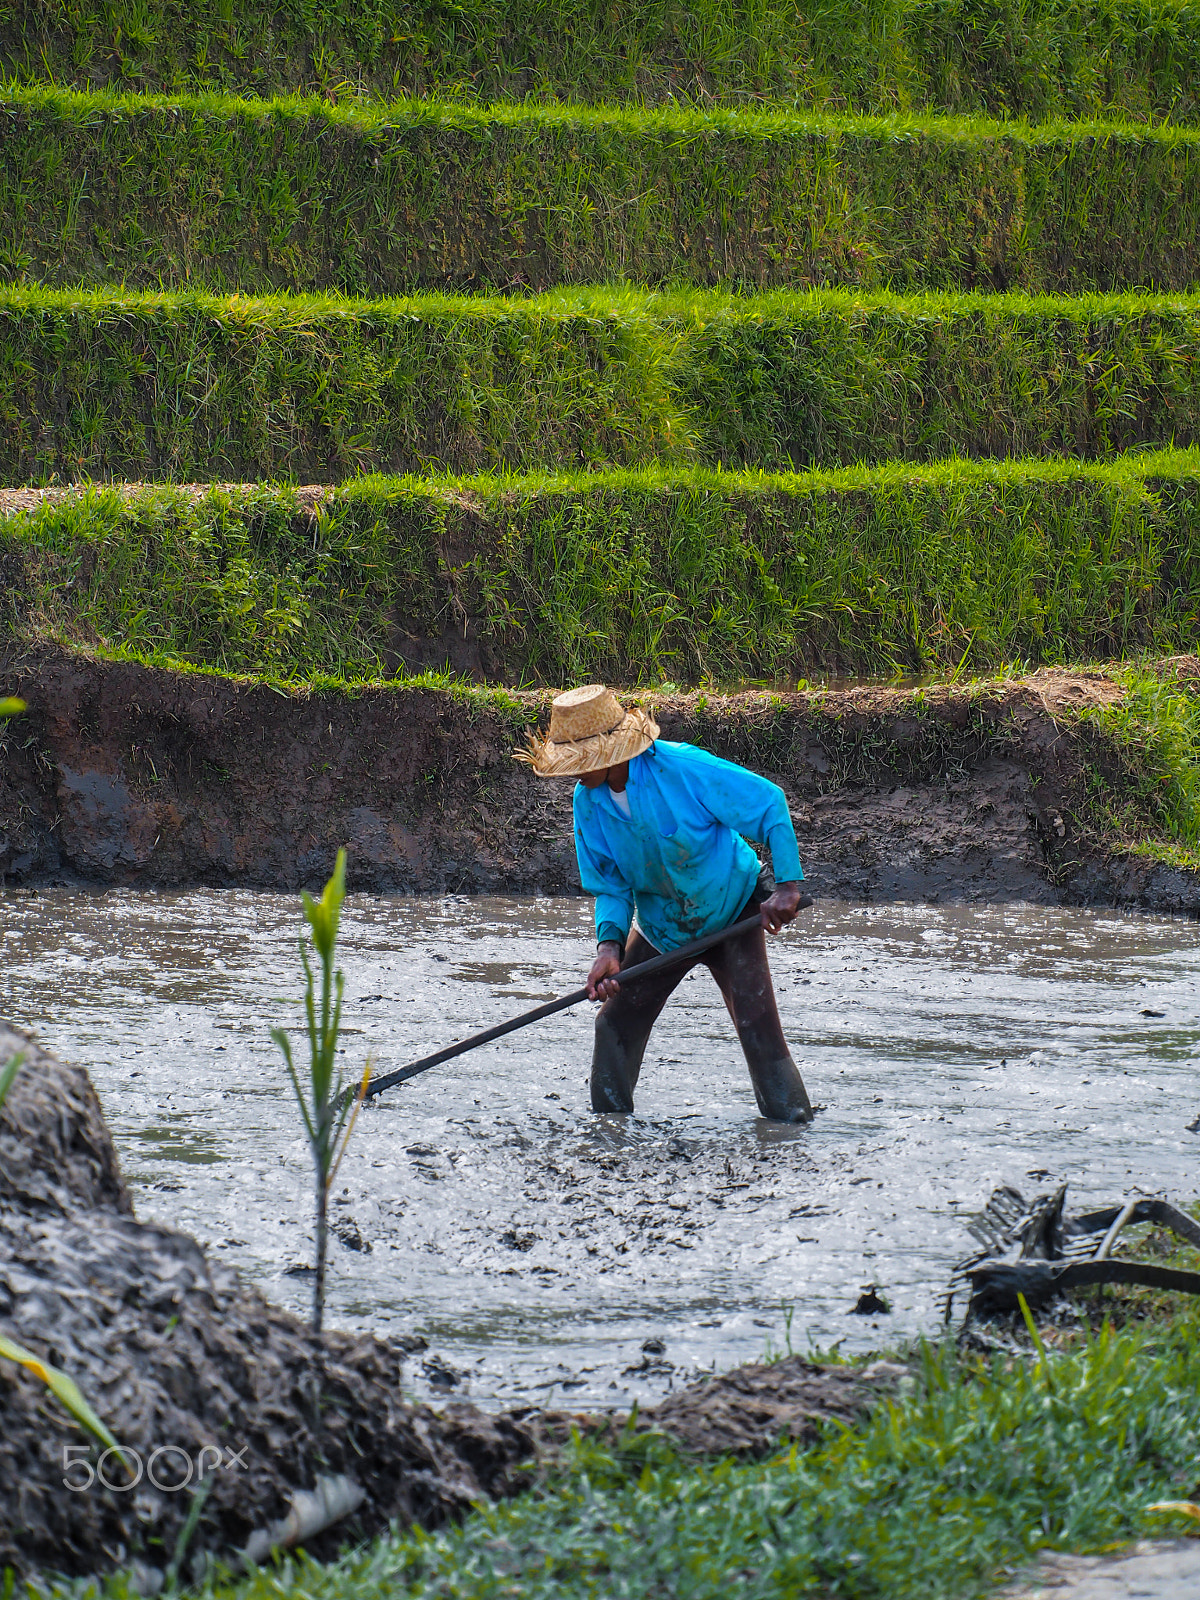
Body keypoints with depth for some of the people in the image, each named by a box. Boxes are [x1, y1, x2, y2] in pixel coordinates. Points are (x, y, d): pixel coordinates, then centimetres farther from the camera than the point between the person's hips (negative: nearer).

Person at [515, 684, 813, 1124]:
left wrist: (788, 886, -28)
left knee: (758, 1027, -18)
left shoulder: (682, 768, -29)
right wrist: (610, 945, -23)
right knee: (615, 1026, 9)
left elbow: (770, 804, -22)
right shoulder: (588, 801, -11)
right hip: (662, 929, 6)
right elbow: (610, 886, -4)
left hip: (733, 912, -6)